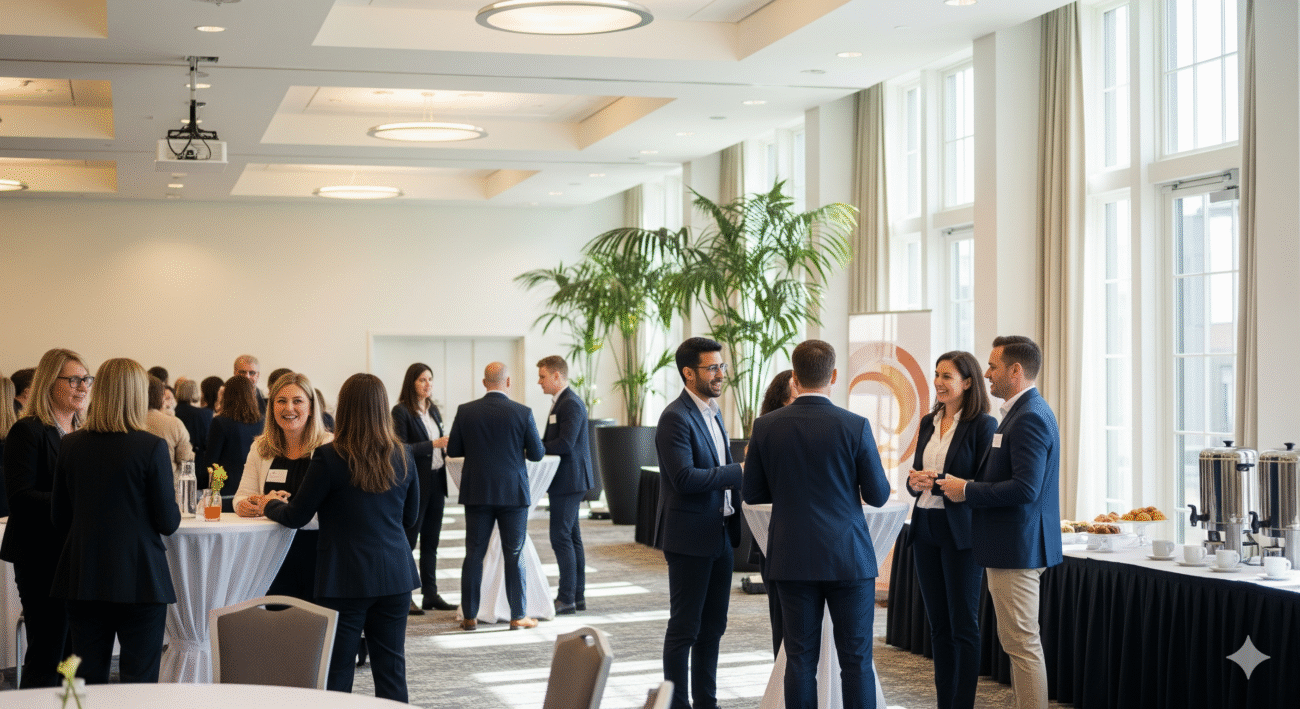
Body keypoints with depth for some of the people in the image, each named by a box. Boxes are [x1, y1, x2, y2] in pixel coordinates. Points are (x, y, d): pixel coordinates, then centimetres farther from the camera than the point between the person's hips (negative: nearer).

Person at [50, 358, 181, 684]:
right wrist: (174, 507, 13)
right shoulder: (152, 447, -12)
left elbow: (60, 519, 8)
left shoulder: (70, 445, 1)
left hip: (83, 579, 4)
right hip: (139, 579, -4)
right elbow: (168, 522, -9)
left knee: (87, 681, 11)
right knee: (139, 682, 2)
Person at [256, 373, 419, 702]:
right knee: (391, 669, 9)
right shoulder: (403, 456, 2)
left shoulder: (330, 457, -11)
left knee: (337, 673, 4)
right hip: (395, 576, 4)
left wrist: (271, 504, 16)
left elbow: (297, 517, -4)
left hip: (346, 579, -4)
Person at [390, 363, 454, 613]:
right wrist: (433, 444, -20)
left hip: (436, 480, 7)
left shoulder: (433, 411, 14)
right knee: (408, 539, -3)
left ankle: (430, 594, 14)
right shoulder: (401, 411, -9)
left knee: (431, 540, 10)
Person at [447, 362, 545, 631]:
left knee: (474, 555, 8)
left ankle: (469, 616, 10)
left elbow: (453, 450, 2)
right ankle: (517, 616, 10)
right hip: (513, 494, -1)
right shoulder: (522, 412, -8)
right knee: (514, 556, 6)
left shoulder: (466, 411, -4)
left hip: (477, 493, 2)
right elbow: (537, 453, -3)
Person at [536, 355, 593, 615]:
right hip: (566, 480, 11)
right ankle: (578, 596, 18)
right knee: (571, 537, 13)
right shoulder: (562, 402, 16)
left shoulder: (571, 404, -16)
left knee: (561, 537, -9)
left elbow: (565, 443, -24)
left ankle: (566, 598, -6)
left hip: (569, 480, -11)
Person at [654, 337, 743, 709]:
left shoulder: (713, 412, 13)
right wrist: (739, 471, -20)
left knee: (713, 626, 14)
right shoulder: (676, 417, -16)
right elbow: (685, 478, -24)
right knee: (685, 628, 0)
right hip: (690, 538, -9)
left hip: (720, 535, 9)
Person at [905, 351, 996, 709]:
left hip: (960, 532, -7)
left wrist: (942, 482, -22)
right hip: (925, 528, 7)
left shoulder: (983, 425, -9)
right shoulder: (928, 422, 12)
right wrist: (915, 481, -5)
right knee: (938, 624, 11)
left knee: (963, 625, -1)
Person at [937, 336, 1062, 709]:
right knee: (1018, 641, 15)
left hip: (1017, 548, -11)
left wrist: (967, 490, -17)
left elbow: (1025, 488, -26)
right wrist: (964, 486, 12)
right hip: (1015, 544, 11)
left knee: (1022, 643, -6)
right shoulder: (1025, 412, 15)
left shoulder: (1030, 418, -18)